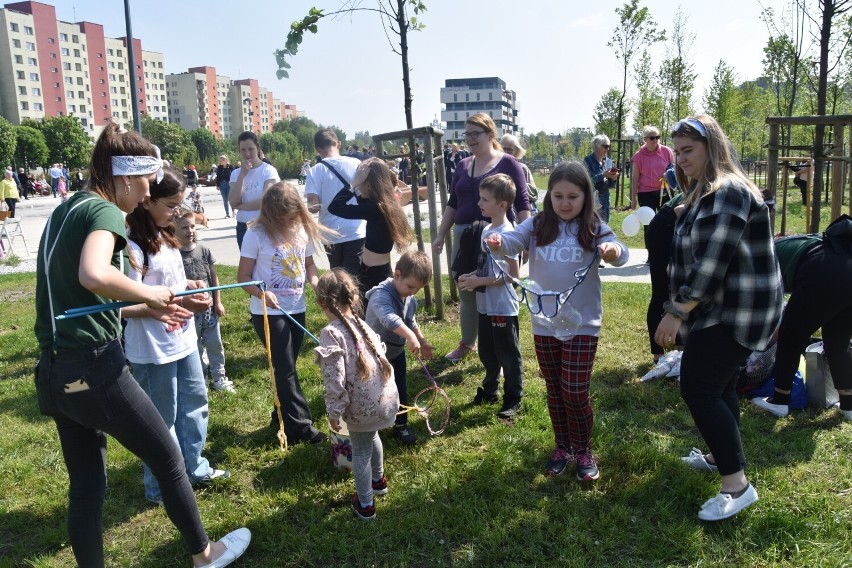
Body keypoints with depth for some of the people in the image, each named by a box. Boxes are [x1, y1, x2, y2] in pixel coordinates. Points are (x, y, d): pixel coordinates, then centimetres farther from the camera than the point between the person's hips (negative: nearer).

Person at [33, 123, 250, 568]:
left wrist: (149, 308, 16)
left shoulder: (64, 210, 14)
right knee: (168, 459, 11)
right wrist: (149, 293, -18)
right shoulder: (104, 210, -13)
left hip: (53, 373, 8)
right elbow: (94, 276, -35)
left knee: (85, 486, 17)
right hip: (95, 367, -8)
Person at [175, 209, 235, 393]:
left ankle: (219, 378, 22)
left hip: (209, 307, 3)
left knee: (215, 344, 10)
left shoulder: (204, 250, 0)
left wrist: (218, 302, 4)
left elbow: (214, 277, 5)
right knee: (195, 347, 11)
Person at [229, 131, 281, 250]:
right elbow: (233, 203, -6)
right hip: (243, 226, 4)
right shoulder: (236, 173, 7)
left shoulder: (268, 170, -5)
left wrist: (241, 206, -5)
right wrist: (242, 175, -10)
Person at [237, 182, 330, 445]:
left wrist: (315, 281, -7)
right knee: (286, 369, -1)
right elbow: (243, 276, -10)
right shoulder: (257, 234, -14)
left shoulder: (303, 230, 0)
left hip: (296, 309, 5)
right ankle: (300, 426, 6)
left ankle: (283, 416, 32)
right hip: (268, 313, -5)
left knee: (286, 367, 16)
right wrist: (260, 293, -28)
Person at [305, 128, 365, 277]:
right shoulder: (356, 163, 0)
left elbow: (313, 205, -11)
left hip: (332, 234, 0)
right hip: (357, 231, 0)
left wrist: (312, 207, 11)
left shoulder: (315, 171, -4)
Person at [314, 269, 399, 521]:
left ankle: (365, 504, 33)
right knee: (371, 436, 34)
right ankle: (378, 480, 56)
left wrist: (334, 412, -9)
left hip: (362, 406, -7)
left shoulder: (331, 334, -18)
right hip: (387, 397, 7)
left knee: (361, 451, 16)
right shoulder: (362, 325, 4)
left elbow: (335, 379, -21)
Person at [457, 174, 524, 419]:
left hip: (503, 308, -8)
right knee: (487, 353, 21)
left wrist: (479, 281, -21)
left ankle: (513, 400, 20)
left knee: (508, 355, 6)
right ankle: (490, 390, 38)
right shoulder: (486, 230, 6)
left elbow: (512, 275, -21)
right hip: (485, 305, 8)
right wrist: (472, 276, -1)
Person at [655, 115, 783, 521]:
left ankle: (737, 485, -5)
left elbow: (710, 262, -26)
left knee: (698, 389, -11)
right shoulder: (707, 192, 16)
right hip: (723, 310, 11)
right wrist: (683, 309, 22)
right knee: (718, 386, 19)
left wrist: (676, 312, -24)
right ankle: (725, 456, 35)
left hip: (736, 312, -11)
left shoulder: (727, 191, -19)